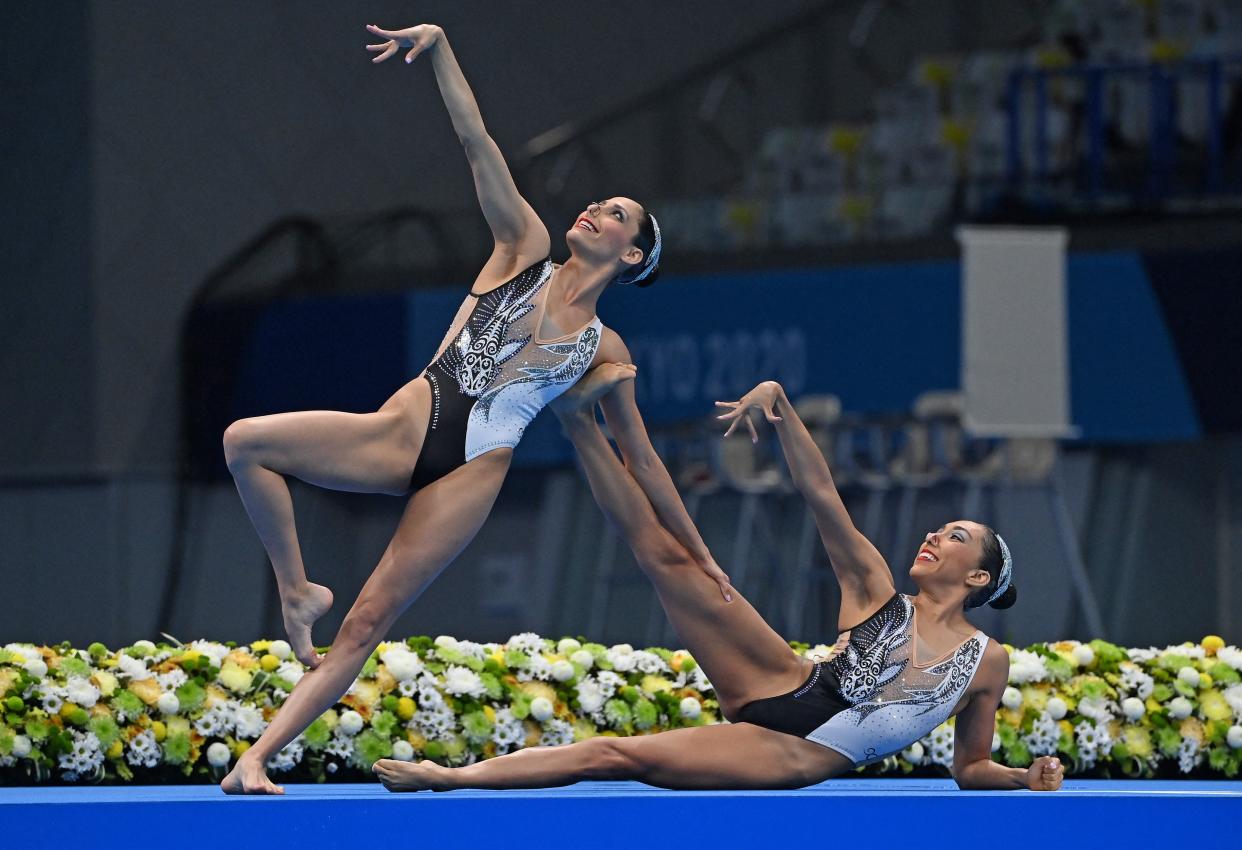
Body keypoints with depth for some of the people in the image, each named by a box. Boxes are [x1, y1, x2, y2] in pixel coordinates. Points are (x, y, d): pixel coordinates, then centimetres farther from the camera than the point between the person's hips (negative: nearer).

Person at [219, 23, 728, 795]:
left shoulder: (603, 350, 13)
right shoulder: (526, 249, 13)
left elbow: (640, 459, 21)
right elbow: (477, 141, 5)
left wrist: (699, 554, 22)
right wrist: (439, 48, -4)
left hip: (471, 472, -1)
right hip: (409, 429, 1)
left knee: (369, 623, -9)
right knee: (247, 441, -23)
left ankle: (257, 760, -9)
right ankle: (297, 593, -6)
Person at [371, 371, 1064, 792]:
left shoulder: (988, 664, 4)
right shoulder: (879, 594, 9)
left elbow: (972, 767, 10)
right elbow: (823, 498, 1)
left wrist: (1028, 778, -12)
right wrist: (780, 404, -11)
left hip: (793, 760, -3)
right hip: (783, 689, 3)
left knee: (618, 756, -16)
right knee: (667, 553, -13)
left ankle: (454, 776, -12)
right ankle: (578, 416, -11)